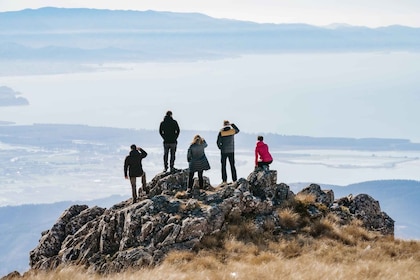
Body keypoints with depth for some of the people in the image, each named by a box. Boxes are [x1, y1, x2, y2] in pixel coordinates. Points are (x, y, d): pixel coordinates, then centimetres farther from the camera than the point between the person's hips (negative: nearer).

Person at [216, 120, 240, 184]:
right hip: (231, 151, 2)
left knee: (223, 166, 3)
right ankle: (234, 180, 8)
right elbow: (237, 130, 20)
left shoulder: (221, 132, -10)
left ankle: (224, 180, 0)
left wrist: (220, 148, 9)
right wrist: (232, 125, 20)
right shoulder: (232, 131, -4)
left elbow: (218, 142, -8)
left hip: (223, 151, -2)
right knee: (232, 165, 9)